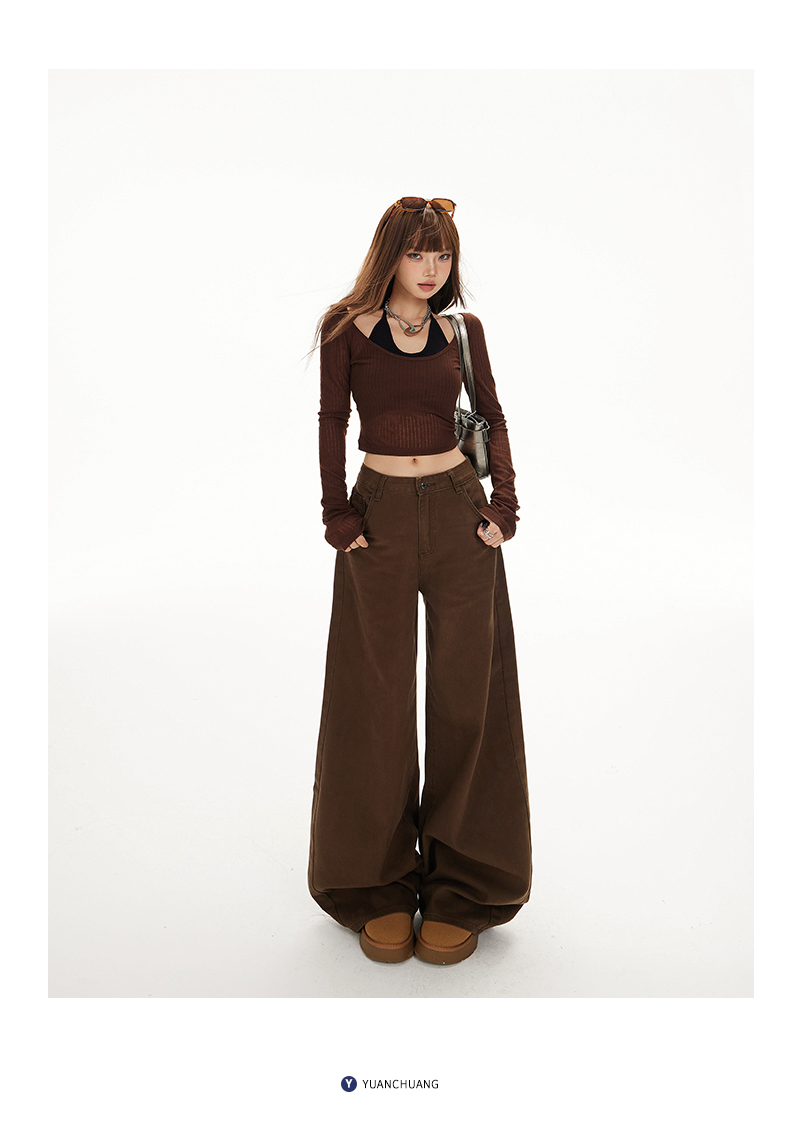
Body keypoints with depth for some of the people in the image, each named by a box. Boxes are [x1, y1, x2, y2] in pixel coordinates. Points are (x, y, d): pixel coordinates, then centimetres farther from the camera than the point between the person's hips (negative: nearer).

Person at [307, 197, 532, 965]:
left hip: (459, 511, 2)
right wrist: (338, 515, -6)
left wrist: (504, 504, -1)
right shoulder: (347, 326, 3)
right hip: (380, 513, -1)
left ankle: (461, 887, 16)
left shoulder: (462, 330, 8)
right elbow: (332, 421, 2)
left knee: (466, 693, 2)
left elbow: (493, 417, 11)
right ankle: (380, 886, 17)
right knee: (377, 696, 3)